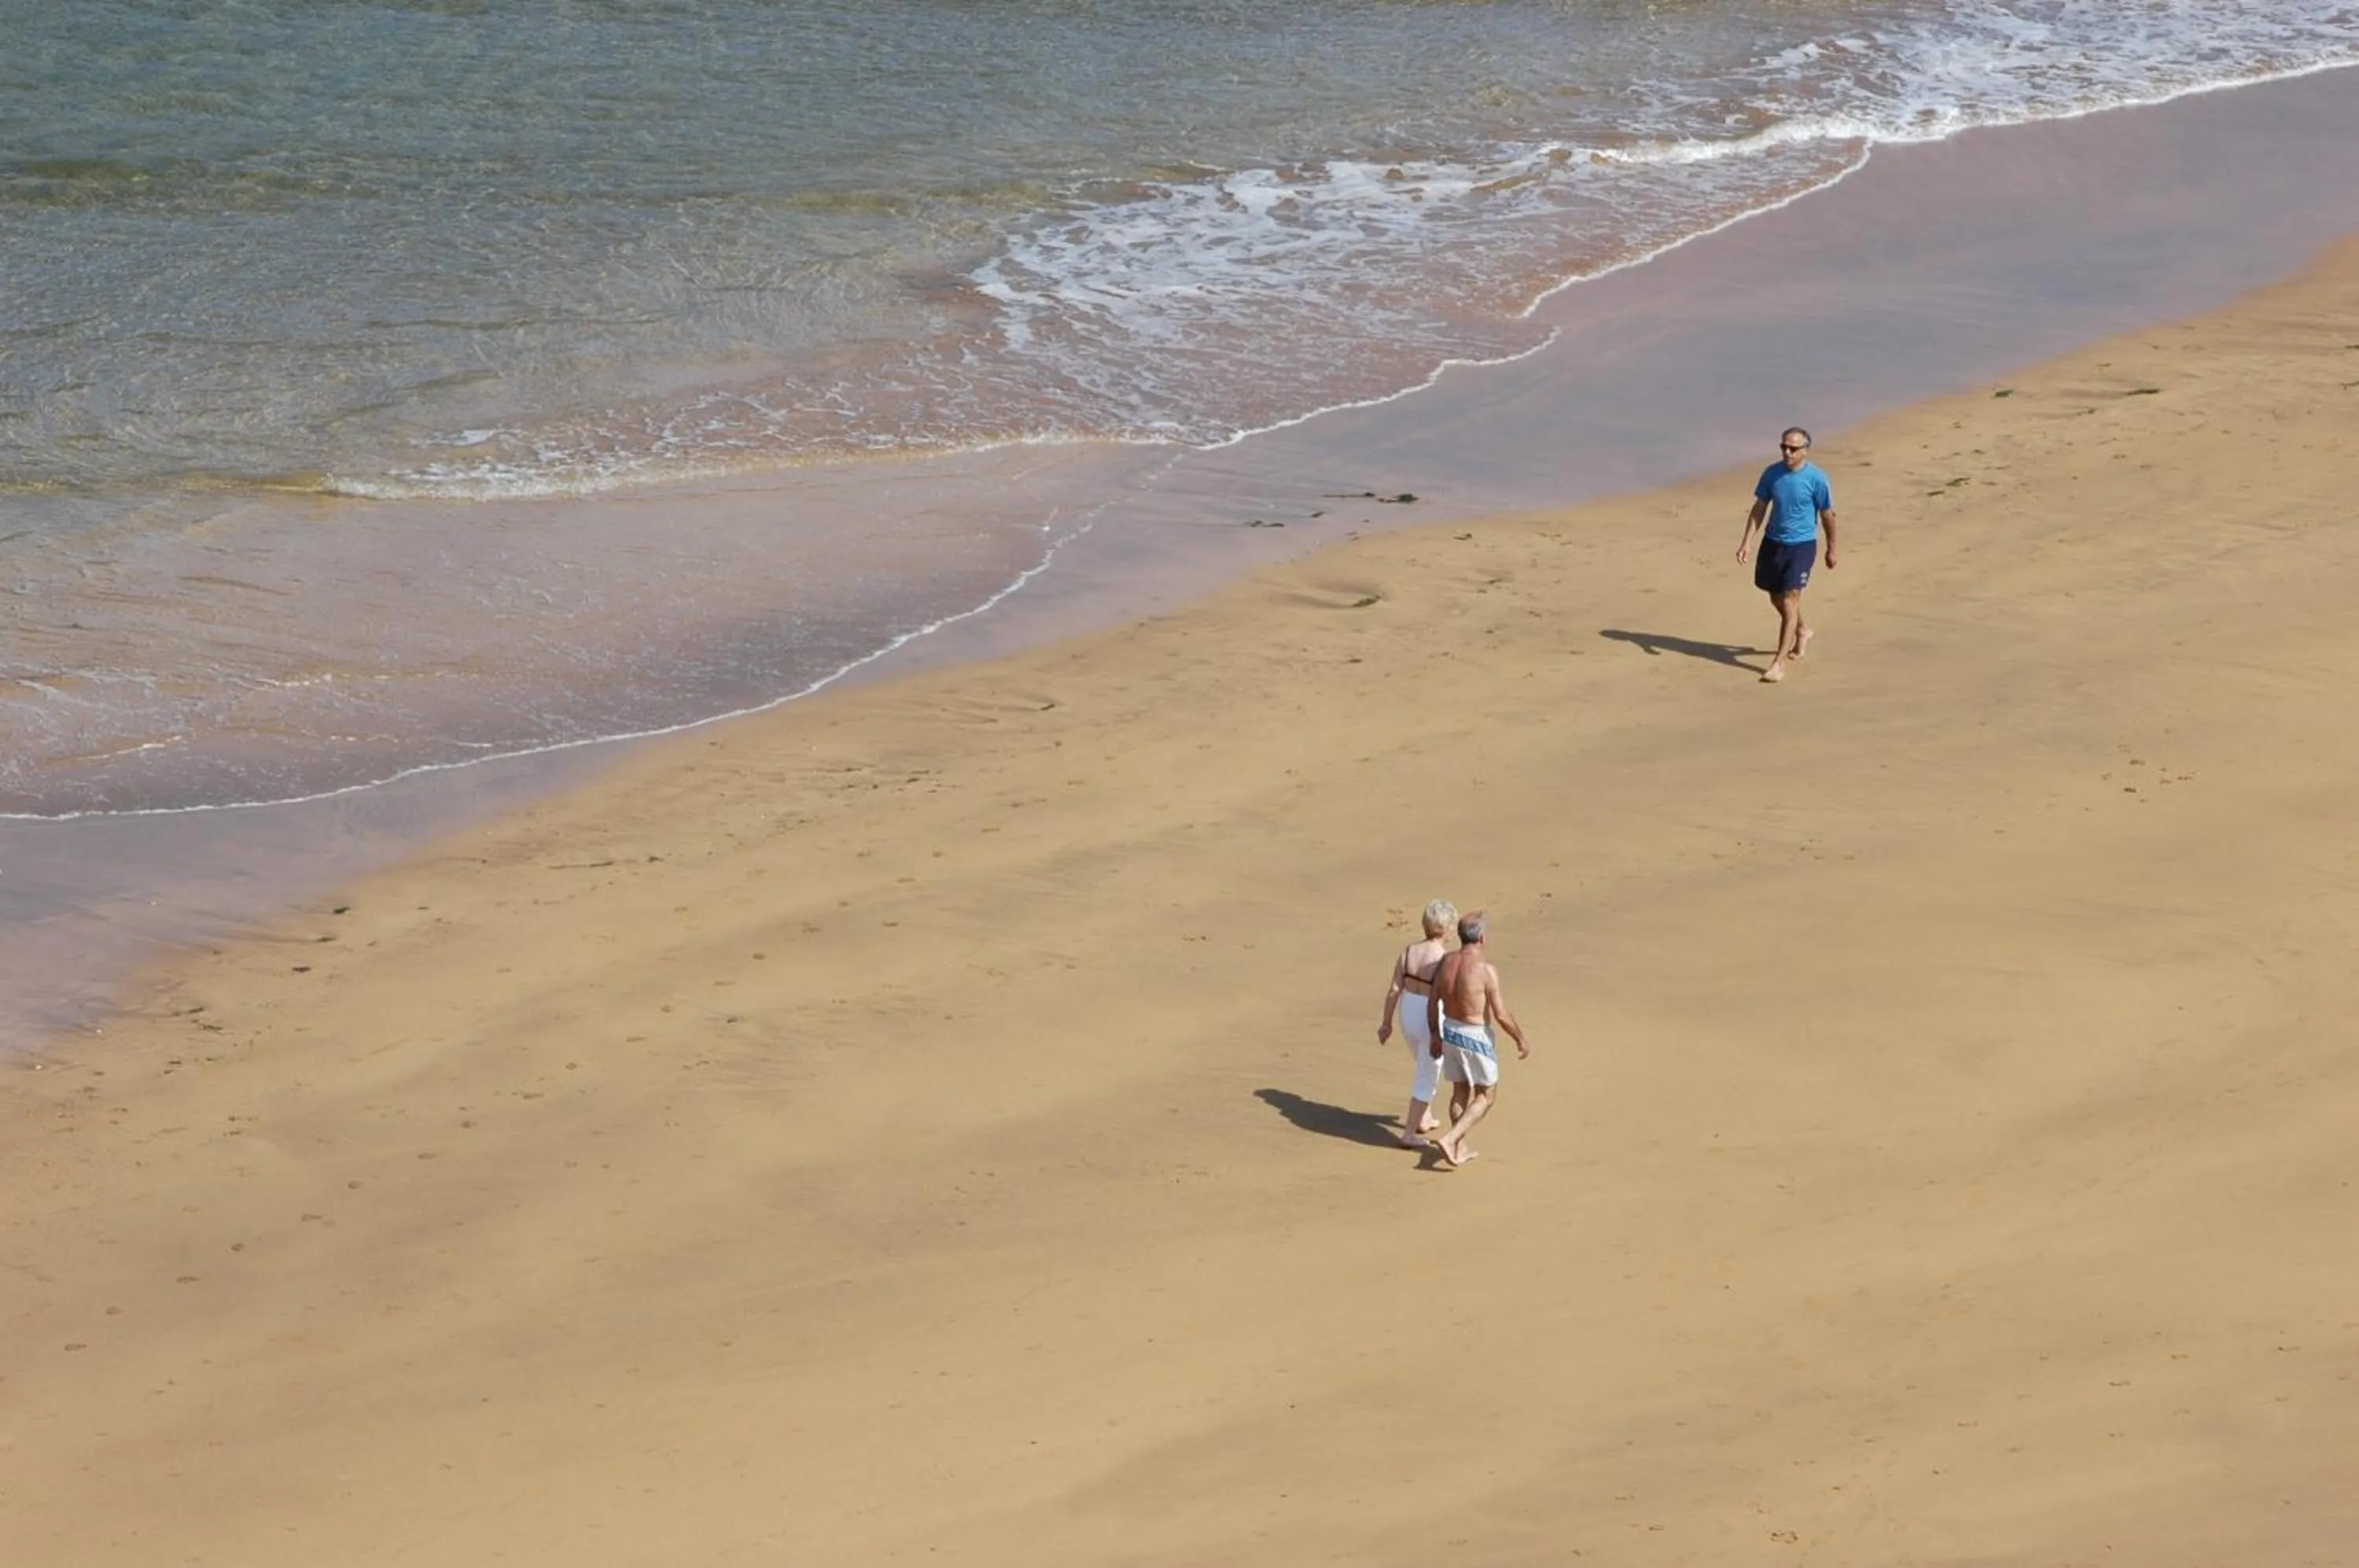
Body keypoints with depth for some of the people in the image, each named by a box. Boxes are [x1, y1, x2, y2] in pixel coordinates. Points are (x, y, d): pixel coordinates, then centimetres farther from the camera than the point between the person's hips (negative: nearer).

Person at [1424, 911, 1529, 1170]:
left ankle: (1460, 1150, 27)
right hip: (1476, 1038, -6)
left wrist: (1435, 1035, 18)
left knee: (1463, 1091, 22)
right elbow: (1502, 1015, -20)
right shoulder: (1485, 969, -23)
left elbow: (1432, 1003, 5)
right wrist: (1521, 1041, -6)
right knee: (1487, 1097, 9)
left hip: (1450, 1033, 6)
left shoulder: (1447, 963, -4)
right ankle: (1449, 1139, -5)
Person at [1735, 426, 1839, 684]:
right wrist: (1747, 541, -2)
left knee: (1790, 601, -11)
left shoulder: (1816, 478, -14)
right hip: (1773, 542, 5)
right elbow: (1759, 508, 5)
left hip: (1802, 545, -5)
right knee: (1776, 597, 19)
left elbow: (1827, 515, -3)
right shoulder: (1772, 473, -4)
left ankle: (1779, 662, -9)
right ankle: (1802, 630, 49)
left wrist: (1832, 549, 5)